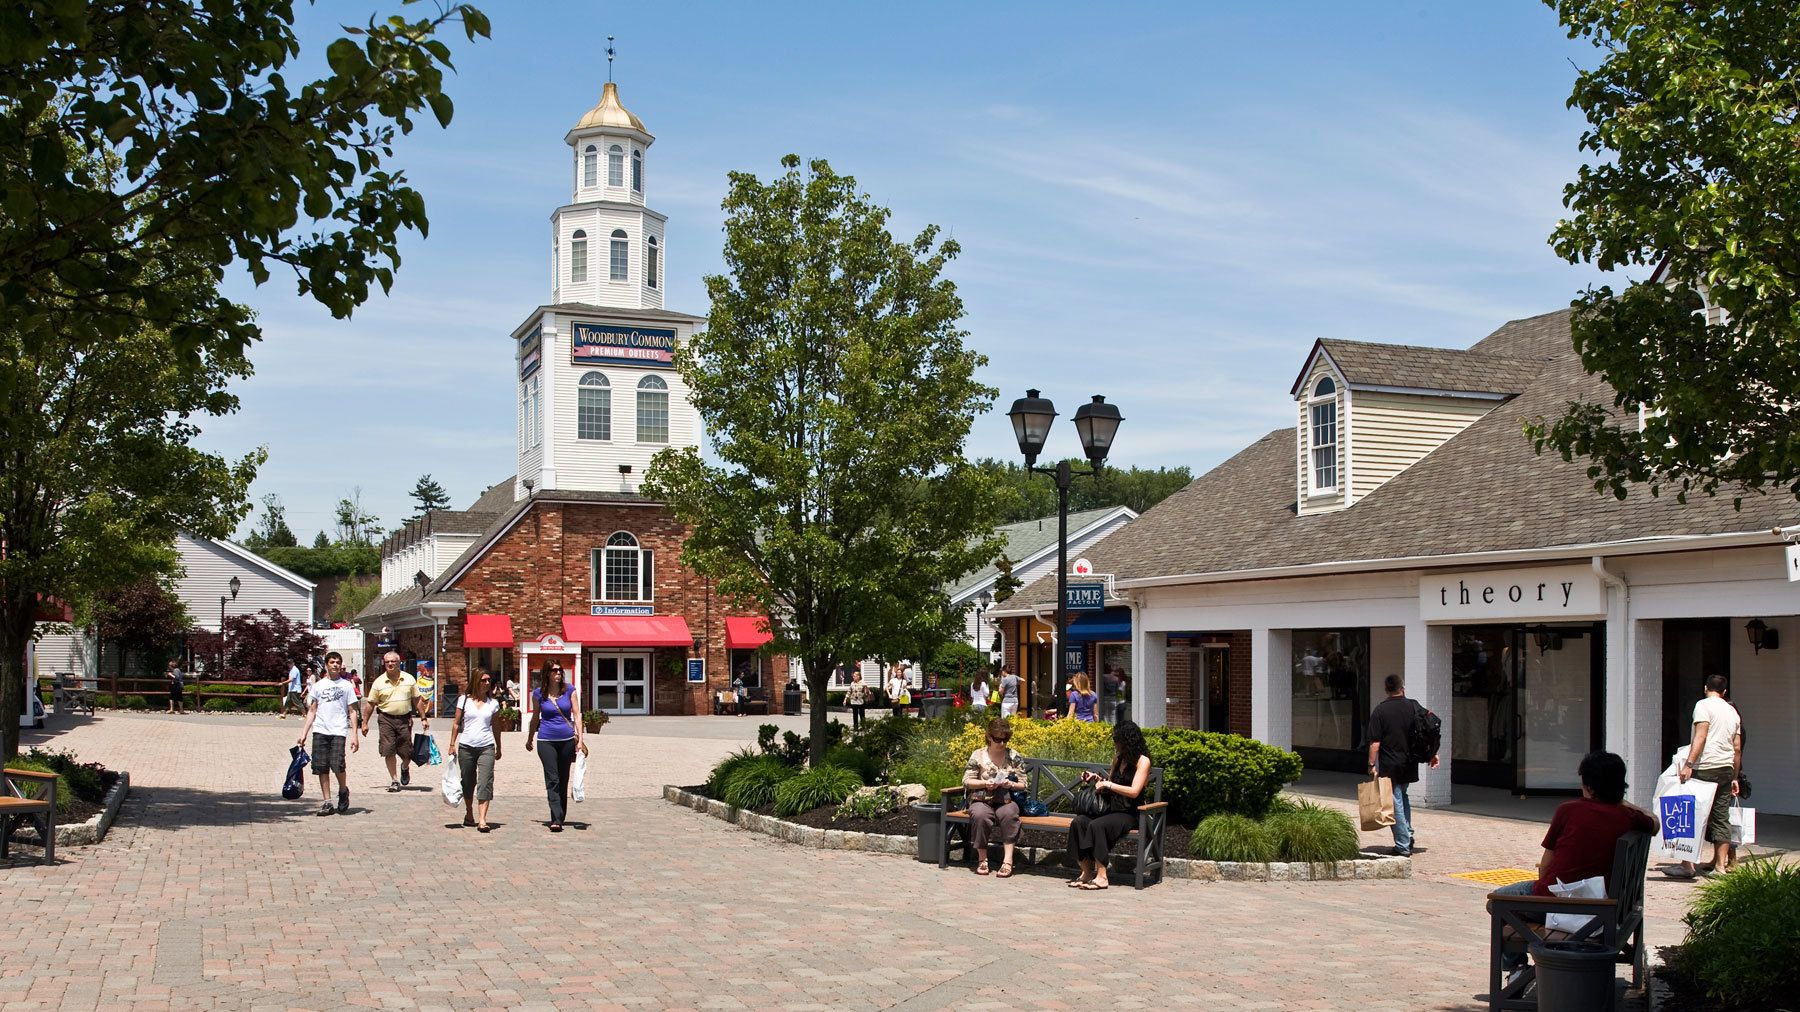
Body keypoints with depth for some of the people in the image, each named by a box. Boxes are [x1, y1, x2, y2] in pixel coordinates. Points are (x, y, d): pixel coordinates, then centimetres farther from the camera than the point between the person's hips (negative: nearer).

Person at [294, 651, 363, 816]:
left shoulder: (346, 685, 8)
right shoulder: (318, 685, 13)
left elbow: (352, 711, 7)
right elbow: (312, 711, 15)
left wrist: (354, 735, -2)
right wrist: (303, 733, 7)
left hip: (338, 731, -3)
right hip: (320, 731, 3)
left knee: (337, 764, -17)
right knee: (321, 767, 0)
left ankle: (343, 790, 10)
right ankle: (327, 802, 8)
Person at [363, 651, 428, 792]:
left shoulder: (409, 679, 4)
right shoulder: (379, 682, 1)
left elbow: (417, 700, 9)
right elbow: (370, 704, 5)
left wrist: (424, 718, 7)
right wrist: (365, 722, 3)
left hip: (404, 719, 1)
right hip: (386, 719, -1)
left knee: (407, 752, 3)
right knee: (389, 751, -5)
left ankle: (405, 767, 37)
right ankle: (394, 781, 7)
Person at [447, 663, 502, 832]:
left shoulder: (493, 703, 7)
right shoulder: (464, 700, 4)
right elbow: (456, 723, 7)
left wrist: (498, 748, 17)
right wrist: (452, 744, 3)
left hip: (486, 748, 0)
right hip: (466, 747, 0)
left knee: (485, 783, -12)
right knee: (468, 783, 11)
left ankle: (482, 820, -17)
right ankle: (469, 814, 29)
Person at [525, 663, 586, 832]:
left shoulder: (569, 690, 2)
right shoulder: (538, 693, 1)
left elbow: (576, 714, 2)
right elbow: (535, 717, 13)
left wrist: (580, 739, -5)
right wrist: (529, 739, 22)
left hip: (567, 740, 2)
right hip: (546, 741, -2)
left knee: (563, 781, 9)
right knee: (552, 780, -10)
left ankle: (560, 818, 18)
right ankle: (556, 820, -16)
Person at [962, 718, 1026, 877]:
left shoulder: (1015, 757, 9)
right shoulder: (978, 755, 6)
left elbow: (1023, 785, 9)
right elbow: (967, 781, 4)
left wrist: (1011, 784, -12)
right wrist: (985, 783, -12)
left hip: (1007, 801, 0)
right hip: (982, 800, 0)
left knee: (1009, 814, -35)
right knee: (980, 815, -35)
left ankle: (1008, 860, -34)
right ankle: (983, 860, -24)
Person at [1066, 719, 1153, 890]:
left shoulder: (1142, 761, -6)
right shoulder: (1118, 757, 17)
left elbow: (1134, 791, -16)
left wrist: (1108, 784, -12)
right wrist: (1098, 778, 11)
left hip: (1129, 814, -7)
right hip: (1112, 809, 7)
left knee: (1097, 825, -34)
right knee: (1079, 822, -22)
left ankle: (1101, 876, -31)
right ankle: (1086, 871, -23)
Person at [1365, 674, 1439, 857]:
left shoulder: (1380, 710, -9)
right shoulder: (1414, 707, 1)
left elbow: (1375, 742, -12)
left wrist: (1372, 764, -7)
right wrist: (1432, 754, 13)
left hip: (1389, 766, -5)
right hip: (1409, 764, 5)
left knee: (1395, 803, 0)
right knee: (1403, 796, 25)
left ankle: (1403, 846, 1)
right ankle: (1408, 835, 21)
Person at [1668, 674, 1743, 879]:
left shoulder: (1703, 705, -2)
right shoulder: (1733, 711, 18)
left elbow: (1700, 737, -15)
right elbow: (1737, 748, 17)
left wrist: (1688, 764, -19)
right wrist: (1734, 777, 22)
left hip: (1705, 768, -6)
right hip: (1726, 769, 6)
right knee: (1721, 817, 8)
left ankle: (1688, 865, -7)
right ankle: (1721, 865, 7)